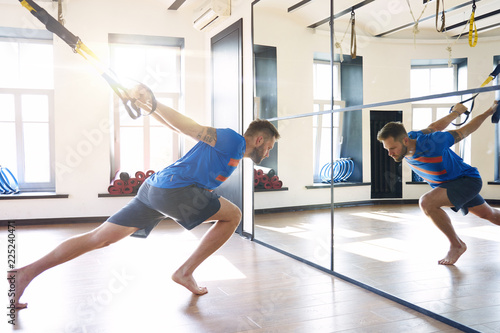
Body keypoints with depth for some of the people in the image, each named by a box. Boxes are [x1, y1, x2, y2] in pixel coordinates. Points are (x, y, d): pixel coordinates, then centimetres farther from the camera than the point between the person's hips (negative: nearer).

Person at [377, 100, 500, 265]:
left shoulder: (432, 144, -36)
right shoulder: (411, 136, -17)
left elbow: (464, 131, -20)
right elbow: (435, 126, 1)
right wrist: (455, 112, 20)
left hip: (468, 180, -8)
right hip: (447, 184, 8)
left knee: (426, 202, -31)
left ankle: (457, 245, -12)